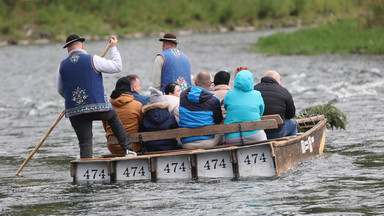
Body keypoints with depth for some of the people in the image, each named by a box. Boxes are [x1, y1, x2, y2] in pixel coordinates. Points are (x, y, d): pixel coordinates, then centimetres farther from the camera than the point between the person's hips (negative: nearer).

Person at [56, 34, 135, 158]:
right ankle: (127, 149, 25)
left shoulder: (62, 66, 4)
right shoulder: (93, 60, -5)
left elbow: (60, 91, 16)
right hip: (98, 107, -1)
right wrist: (113, 47, 16)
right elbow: (117, 66, 2)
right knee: (113, 117, 28)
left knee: (85, 143, 5)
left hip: (75, 112, 1)